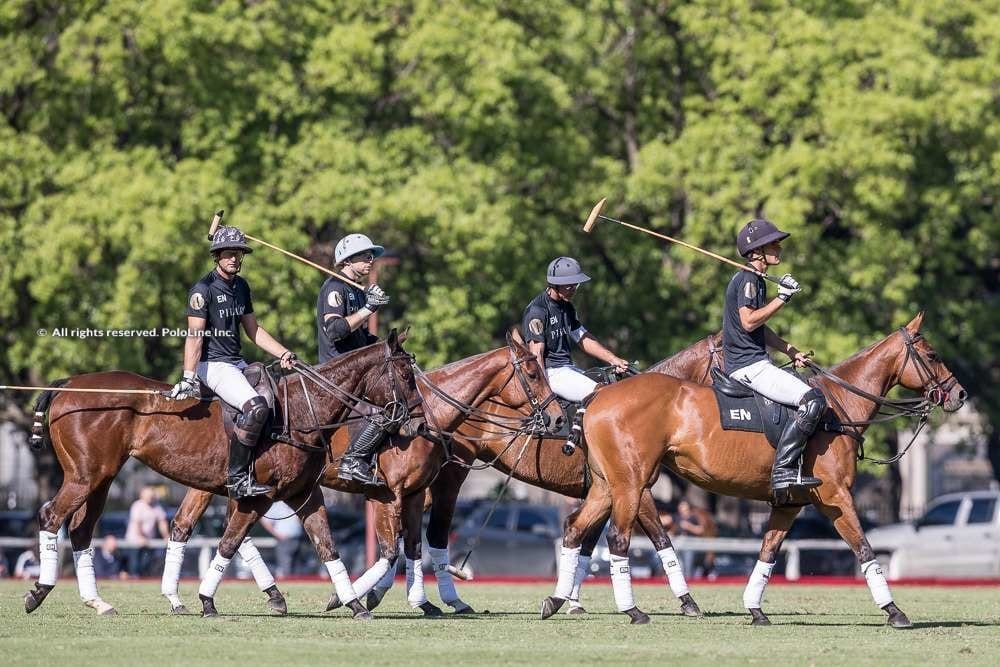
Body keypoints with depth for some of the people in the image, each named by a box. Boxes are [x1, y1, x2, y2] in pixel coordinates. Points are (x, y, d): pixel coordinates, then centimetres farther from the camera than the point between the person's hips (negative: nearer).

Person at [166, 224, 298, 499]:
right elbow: (194, 336, -17)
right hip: (213, 365, -9)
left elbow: (253, 330, 22)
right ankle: (237, 478, -27)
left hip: (238, 363, 9)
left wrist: (284, 353, 11)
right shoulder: (203, 289, -10)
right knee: (256, 406, -29)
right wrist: (189, 378, -26)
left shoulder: (241, 287, 15)